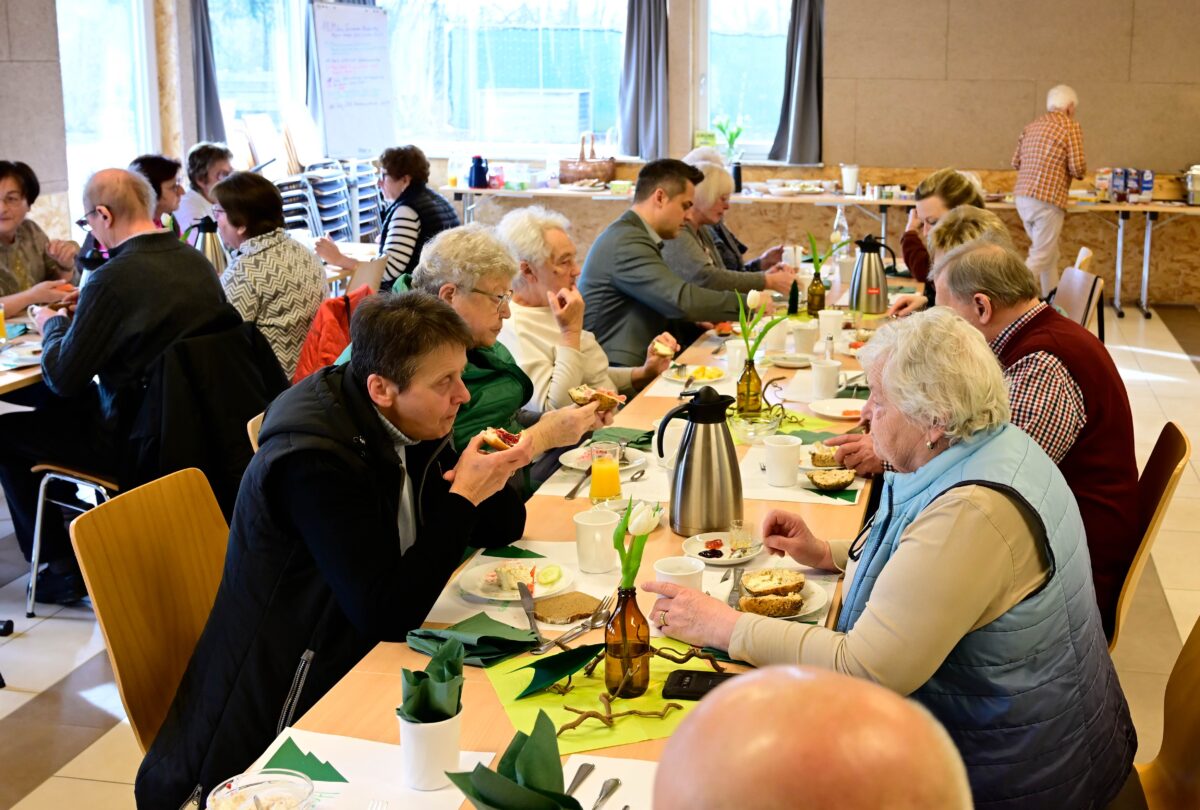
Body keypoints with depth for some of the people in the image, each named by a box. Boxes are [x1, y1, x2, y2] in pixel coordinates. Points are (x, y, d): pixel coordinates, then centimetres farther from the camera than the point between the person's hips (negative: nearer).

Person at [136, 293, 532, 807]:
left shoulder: (404, 425, -1)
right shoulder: (315, 460, -25)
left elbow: (500, 528, 7)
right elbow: (387, 615, -26)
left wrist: (486, 483, -15)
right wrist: (463, 497, -24)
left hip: (360, 657, 8)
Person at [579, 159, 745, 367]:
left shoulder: (628, 234, 15)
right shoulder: (627, 242, -18)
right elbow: (682, 300, -25)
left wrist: (698, 319, 4)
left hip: (633, 364, 10)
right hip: (615, 371, -10)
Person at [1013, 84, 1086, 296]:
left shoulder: (1031, 126, 14)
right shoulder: (1071, 127, -4)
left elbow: (1016, 162, 15)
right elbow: (1077, 168, -11)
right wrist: (1081, 168, 12)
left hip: (1022, 197, 7)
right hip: (1048, 200, -7)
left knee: (1050, 254, 19)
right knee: (1041, 257, -4)